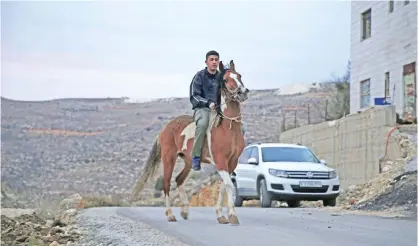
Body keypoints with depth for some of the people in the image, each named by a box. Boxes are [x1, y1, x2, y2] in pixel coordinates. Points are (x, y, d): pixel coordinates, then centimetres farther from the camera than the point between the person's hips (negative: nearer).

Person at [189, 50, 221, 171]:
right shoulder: (200, 76, 1)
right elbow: (194, 97, -5)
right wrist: (208, 103, -20)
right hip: (202, 108, -5)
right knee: (203, 123, -39)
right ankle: (195, 156, -29)